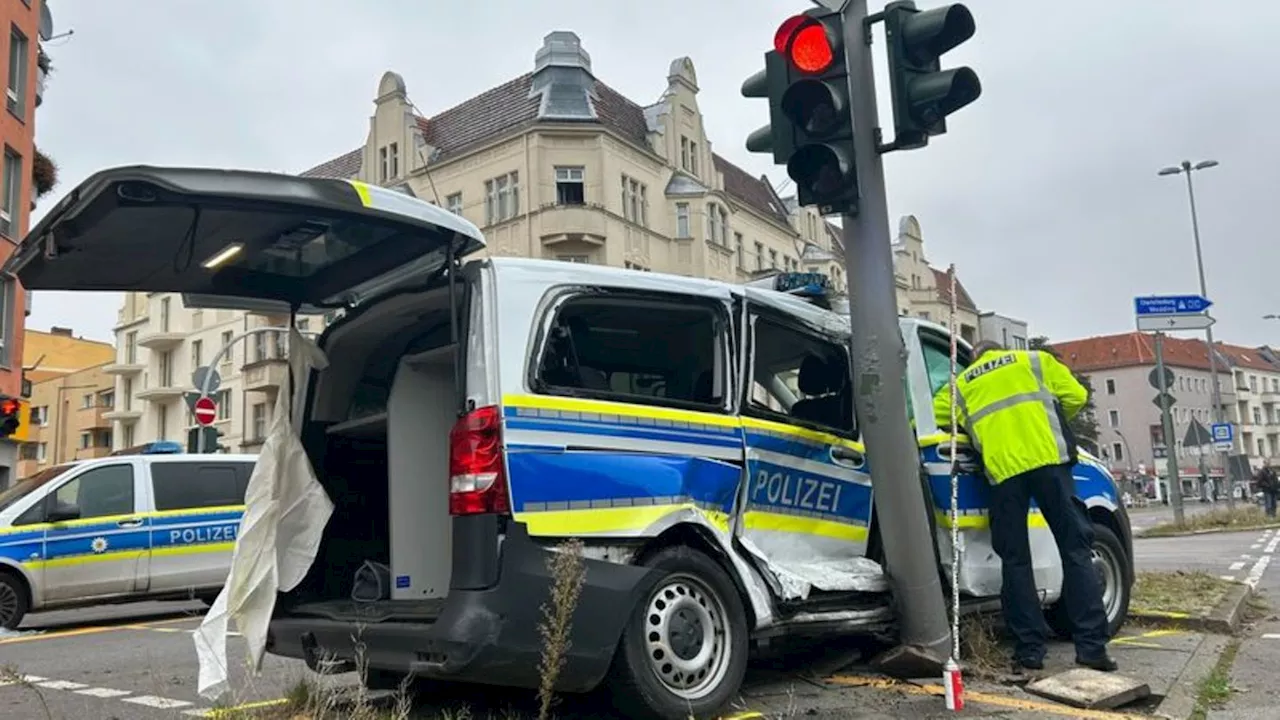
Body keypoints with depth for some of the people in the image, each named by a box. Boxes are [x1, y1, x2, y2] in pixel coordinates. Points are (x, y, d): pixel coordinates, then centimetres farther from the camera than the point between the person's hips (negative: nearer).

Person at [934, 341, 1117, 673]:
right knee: (1075, 550, 4)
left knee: (1015, 561, 7)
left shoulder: (959, 386, 23)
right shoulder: (1034, 360, 21)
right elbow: (1075, 396, 12)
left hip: (1002, 471, 1)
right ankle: (1092, 646, 0)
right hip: (1047, 459, -1)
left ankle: (1029, 650, 5)